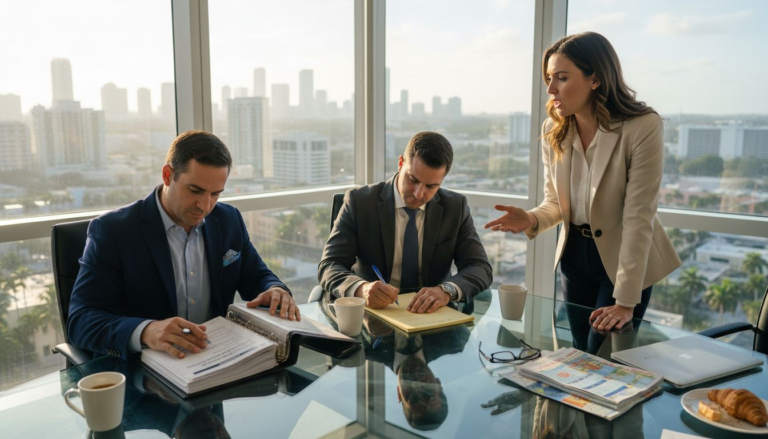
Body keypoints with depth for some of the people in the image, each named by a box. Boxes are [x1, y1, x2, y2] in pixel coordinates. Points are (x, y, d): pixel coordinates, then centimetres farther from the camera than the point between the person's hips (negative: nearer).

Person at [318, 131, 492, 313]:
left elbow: (480, 268, -4)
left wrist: (447, 290, -26)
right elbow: (329, 266, -11)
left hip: (432, 316, 1)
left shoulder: (456, 208, -1)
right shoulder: (359, 202, -7)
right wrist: (361, 288, -33)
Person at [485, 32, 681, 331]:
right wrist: (531, 220, -24)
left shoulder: (643, 128, -22)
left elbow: (638, 217, -24)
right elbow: (555, 203, 0)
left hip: (625, 259, -4)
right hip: (574, 253, 5)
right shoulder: (553, 130, -7)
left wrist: (626, 302, -25)